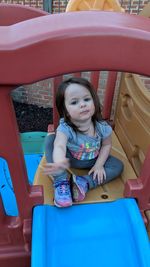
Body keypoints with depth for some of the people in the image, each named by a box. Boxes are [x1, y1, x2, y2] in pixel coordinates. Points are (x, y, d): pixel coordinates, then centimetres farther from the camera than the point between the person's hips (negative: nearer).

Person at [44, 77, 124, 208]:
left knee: (118, 166, -13)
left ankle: (85, 183, -21)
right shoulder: (65, 127, -33)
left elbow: (106, 145, -7)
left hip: (93, 160, 3)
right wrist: (59, 162, -73)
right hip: (70, 158, -2)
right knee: (50, 139, -26)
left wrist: (99, 165, -14)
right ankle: (61, 181, -22)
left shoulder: (102, 126, -24)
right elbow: (59, 146, -51)